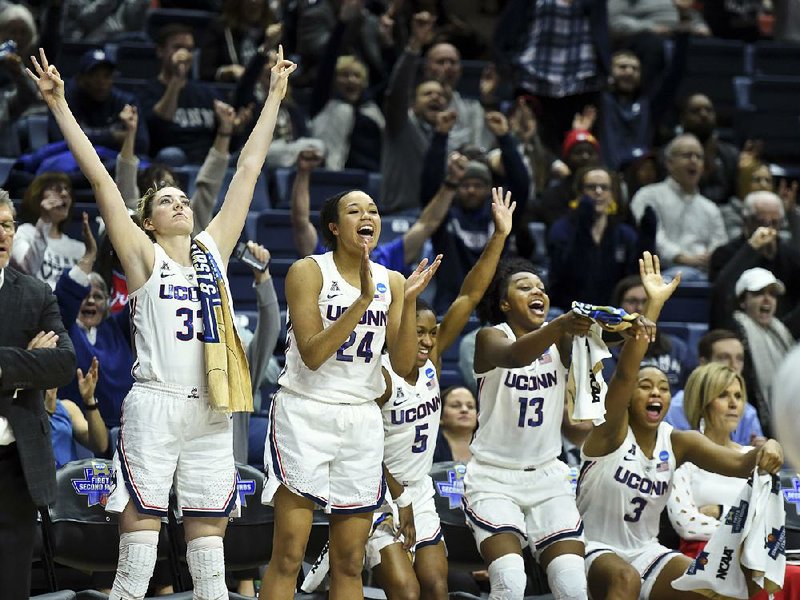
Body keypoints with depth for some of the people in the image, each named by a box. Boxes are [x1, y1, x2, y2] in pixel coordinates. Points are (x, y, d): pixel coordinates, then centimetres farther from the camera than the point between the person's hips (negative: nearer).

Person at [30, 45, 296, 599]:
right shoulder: (144, 257, 3)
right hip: (155, 404, -4)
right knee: (140, 528, -6)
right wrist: (59, 106, -6)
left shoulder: (213, 249, 14)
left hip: (210, 410, 4)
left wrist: (275, 95, 19)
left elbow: (249, 169, 16)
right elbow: (101, 179, -2)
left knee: (209, 532, 5)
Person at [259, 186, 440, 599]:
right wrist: (364, 300, -21)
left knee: (350, 564, 5)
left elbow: (403, 365, 0)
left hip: (362, 421, 5)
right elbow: (312, 355, -16)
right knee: (288, 556, -10)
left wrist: (409, 301, -12)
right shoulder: (309, 272, -6)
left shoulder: (392, 282, 7)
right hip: (305, 415, -5)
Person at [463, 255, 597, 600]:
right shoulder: (491, 338, -10)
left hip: (548, 477, 4)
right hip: (494, 478, -3)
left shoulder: (561, 339, 1)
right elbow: (514, 356, -34)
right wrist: (561, 325, -54)